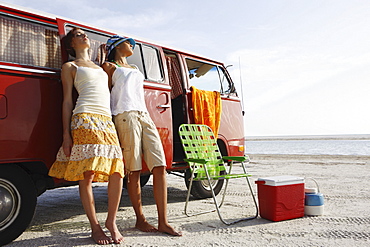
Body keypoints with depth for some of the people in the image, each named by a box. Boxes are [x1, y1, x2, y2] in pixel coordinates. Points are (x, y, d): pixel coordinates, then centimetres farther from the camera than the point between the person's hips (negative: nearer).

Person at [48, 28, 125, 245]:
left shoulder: (100, 66, 31)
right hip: (85, 120, -5)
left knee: (117, 172, -6)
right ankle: (95, 227, 4)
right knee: (87, 175, -7)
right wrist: (66, 134, -3)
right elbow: (67, 101, 4)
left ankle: (112, 221, 8)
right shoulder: (70, 67, 14)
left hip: (107, 121, 5)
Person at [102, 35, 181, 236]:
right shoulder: (110, 67, 14)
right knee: (133, 171, -7)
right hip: (126, 116, -6)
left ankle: (163, 222, -5)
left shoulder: (134, 69, 32)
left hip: (145, 116, 6)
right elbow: (106, 92, 9)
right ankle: (140, 219, 7)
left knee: (159, 167, -7)